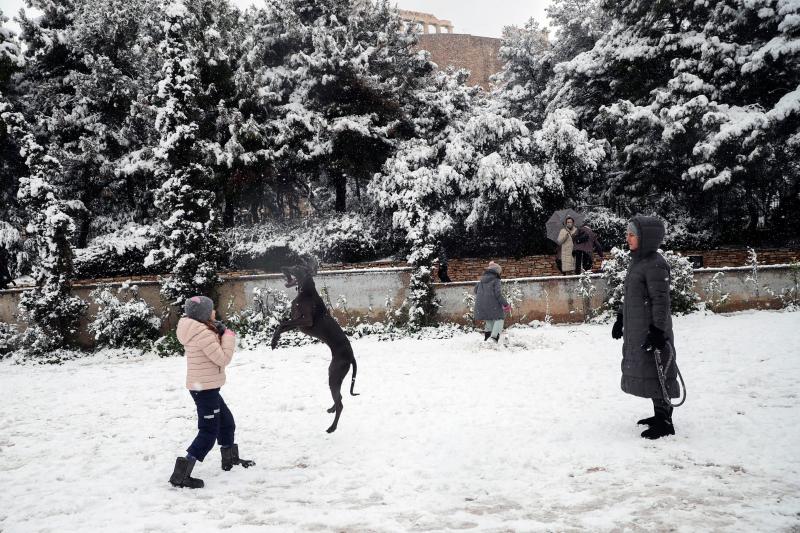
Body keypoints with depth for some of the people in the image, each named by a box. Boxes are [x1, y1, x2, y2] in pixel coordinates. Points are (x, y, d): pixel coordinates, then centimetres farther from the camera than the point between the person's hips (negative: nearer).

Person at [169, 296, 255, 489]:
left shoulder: (197, 330, 9)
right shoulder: (203, 333, -22)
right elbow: (223, 359, -20)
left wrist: (220, 334, 3)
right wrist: (229, 337, -8)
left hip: (202, 386, 10)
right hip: (205, 388, -10)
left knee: (226, 421, 24)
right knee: (208, 433, -5)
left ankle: (230, 459, 41)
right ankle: (181, 474, -5)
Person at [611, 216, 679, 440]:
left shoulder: (655, 265, -18)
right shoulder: (637, 261, 11)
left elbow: (661, 301, -20)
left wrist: (657, 331, -21)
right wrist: (620, 320, 23)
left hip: (651, 331, -10)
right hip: (636, 331, 10)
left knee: (655, 373, -3)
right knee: (647, 372, 16)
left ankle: (665, 423, 7)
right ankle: (660, 415, 29)